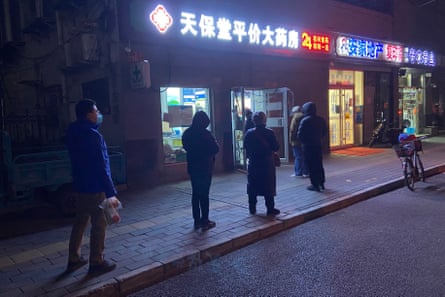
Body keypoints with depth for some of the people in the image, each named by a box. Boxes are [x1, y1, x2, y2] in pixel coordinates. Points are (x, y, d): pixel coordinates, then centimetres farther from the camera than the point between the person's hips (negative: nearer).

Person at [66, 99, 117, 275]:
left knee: (80, 222, 18)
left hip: (80, 186, 9)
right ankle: (96, 262, 13)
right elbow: (101, 166, -22)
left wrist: (97, 122, 14)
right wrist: (110, 191, -18)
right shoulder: (93, 135, -21)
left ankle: (74, 259, 27)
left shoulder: (74, 133, 7)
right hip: (95, 187, -9)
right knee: (99, 224, 3)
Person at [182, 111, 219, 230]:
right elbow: (216, 149, -12)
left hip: (192, 167, 6)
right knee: (204, 194, 2)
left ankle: (197, 220, 18)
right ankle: (205, 221, 7)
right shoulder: (205, 134, -17)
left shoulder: (187, 133, 1)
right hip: (205, 167, -5)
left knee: (195, 193, 13)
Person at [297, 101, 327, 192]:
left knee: (311, 165, 0)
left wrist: (304, 141, 2)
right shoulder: (321, 120, 5)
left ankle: (315, 185, 3)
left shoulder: (305, 120, -14)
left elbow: (299, 135, -16)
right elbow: (324, 132, 11)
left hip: (308, 146, -6)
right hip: (318, 145, 6)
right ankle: (321, 183, 23)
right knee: (319, 165, 16)